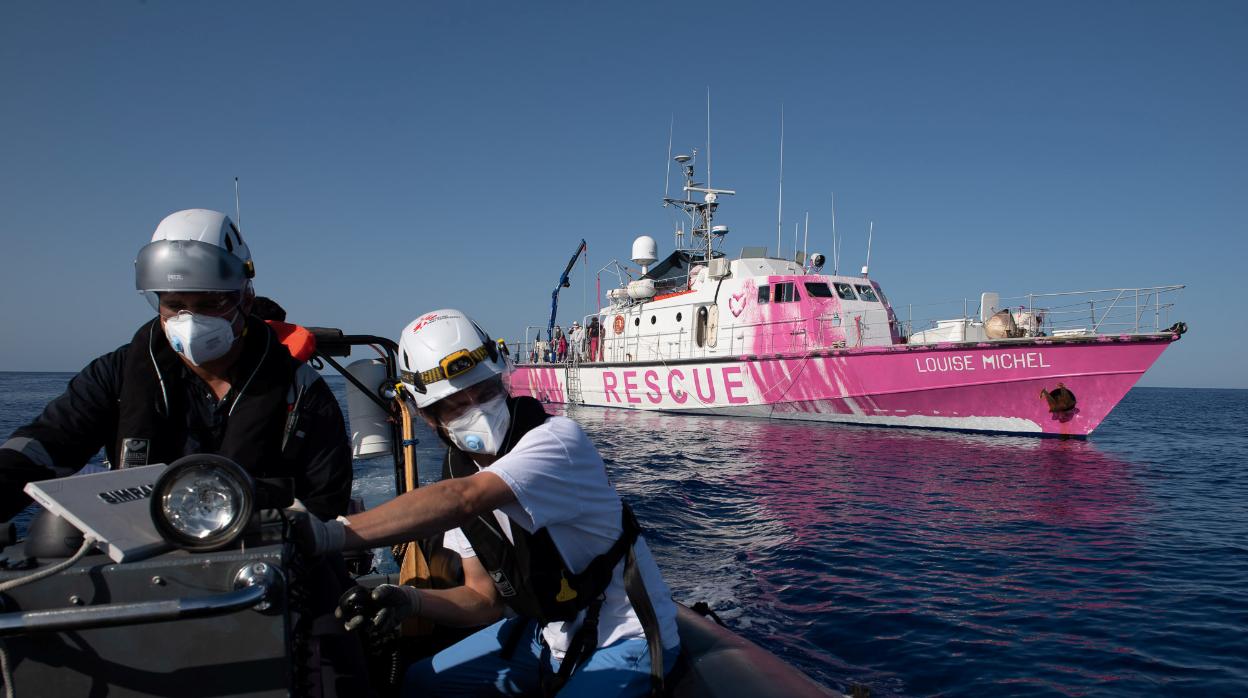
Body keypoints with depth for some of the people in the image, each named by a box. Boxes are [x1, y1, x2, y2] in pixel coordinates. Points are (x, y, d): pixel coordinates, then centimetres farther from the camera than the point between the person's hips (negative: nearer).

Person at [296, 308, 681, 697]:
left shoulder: (559, 440, -25)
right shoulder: (460, 470, -1)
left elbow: (462, 500, -43)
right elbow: (485, 599, 0)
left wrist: (329, 534, -44)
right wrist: (410, 601, -18)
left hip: (628, 641, -7)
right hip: (549, 633, 8)